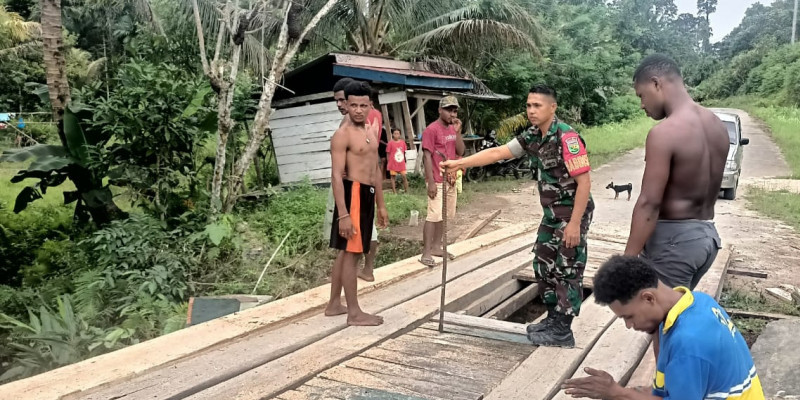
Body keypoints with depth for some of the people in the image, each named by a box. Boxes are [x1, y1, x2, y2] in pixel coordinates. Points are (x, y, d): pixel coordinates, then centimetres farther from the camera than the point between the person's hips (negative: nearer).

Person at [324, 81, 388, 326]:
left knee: (346, 252, 14)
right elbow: (336, 176, -18)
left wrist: (381, 205, 19)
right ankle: (354, 312, 4)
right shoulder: (342, 135, -12)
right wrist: (343, 214, -24)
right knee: (351, 253, -3)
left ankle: (334, 304, 25)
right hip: (353, 194, -9)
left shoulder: (371, 132, 15)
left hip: (367, 195, 9)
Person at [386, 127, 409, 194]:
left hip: (401, 163, 3)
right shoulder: (391, 143, -7)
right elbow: (388, 154, -2)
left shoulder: (402, 142, 3)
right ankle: (394, 191, 11)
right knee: (393, 176, 4)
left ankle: (407, 191, 11)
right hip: (393, 163, -3)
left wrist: (404, 161, 12)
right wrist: (389, 162, -4)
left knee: (404, 176, 3)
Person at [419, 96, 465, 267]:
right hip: (437, 181, -8)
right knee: (434, 216, -11)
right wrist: (431, 182, -19)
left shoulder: (453, 129, 12)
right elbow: (427, 157, -15)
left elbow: (460, 152, 8)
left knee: (445, 215, 12)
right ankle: (426, 253, -7)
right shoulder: (431, 130, -11)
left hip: (451, 180, 8)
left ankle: (436, 247, 22)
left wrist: (457, 131, -4)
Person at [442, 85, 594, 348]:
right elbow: (497, 153, 5)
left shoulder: (566, 137, -22)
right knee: (543, 265, 14)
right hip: (552, 214, 9)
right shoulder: (531, 137, 3)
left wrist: (574, 223, -24)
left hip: (573, 213, -9)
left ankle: (562, 332, 9)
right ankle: (553, 319, 28)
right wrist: (459, 163, -3)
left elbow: (584, 182, -23)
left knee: (567, 270, -1)